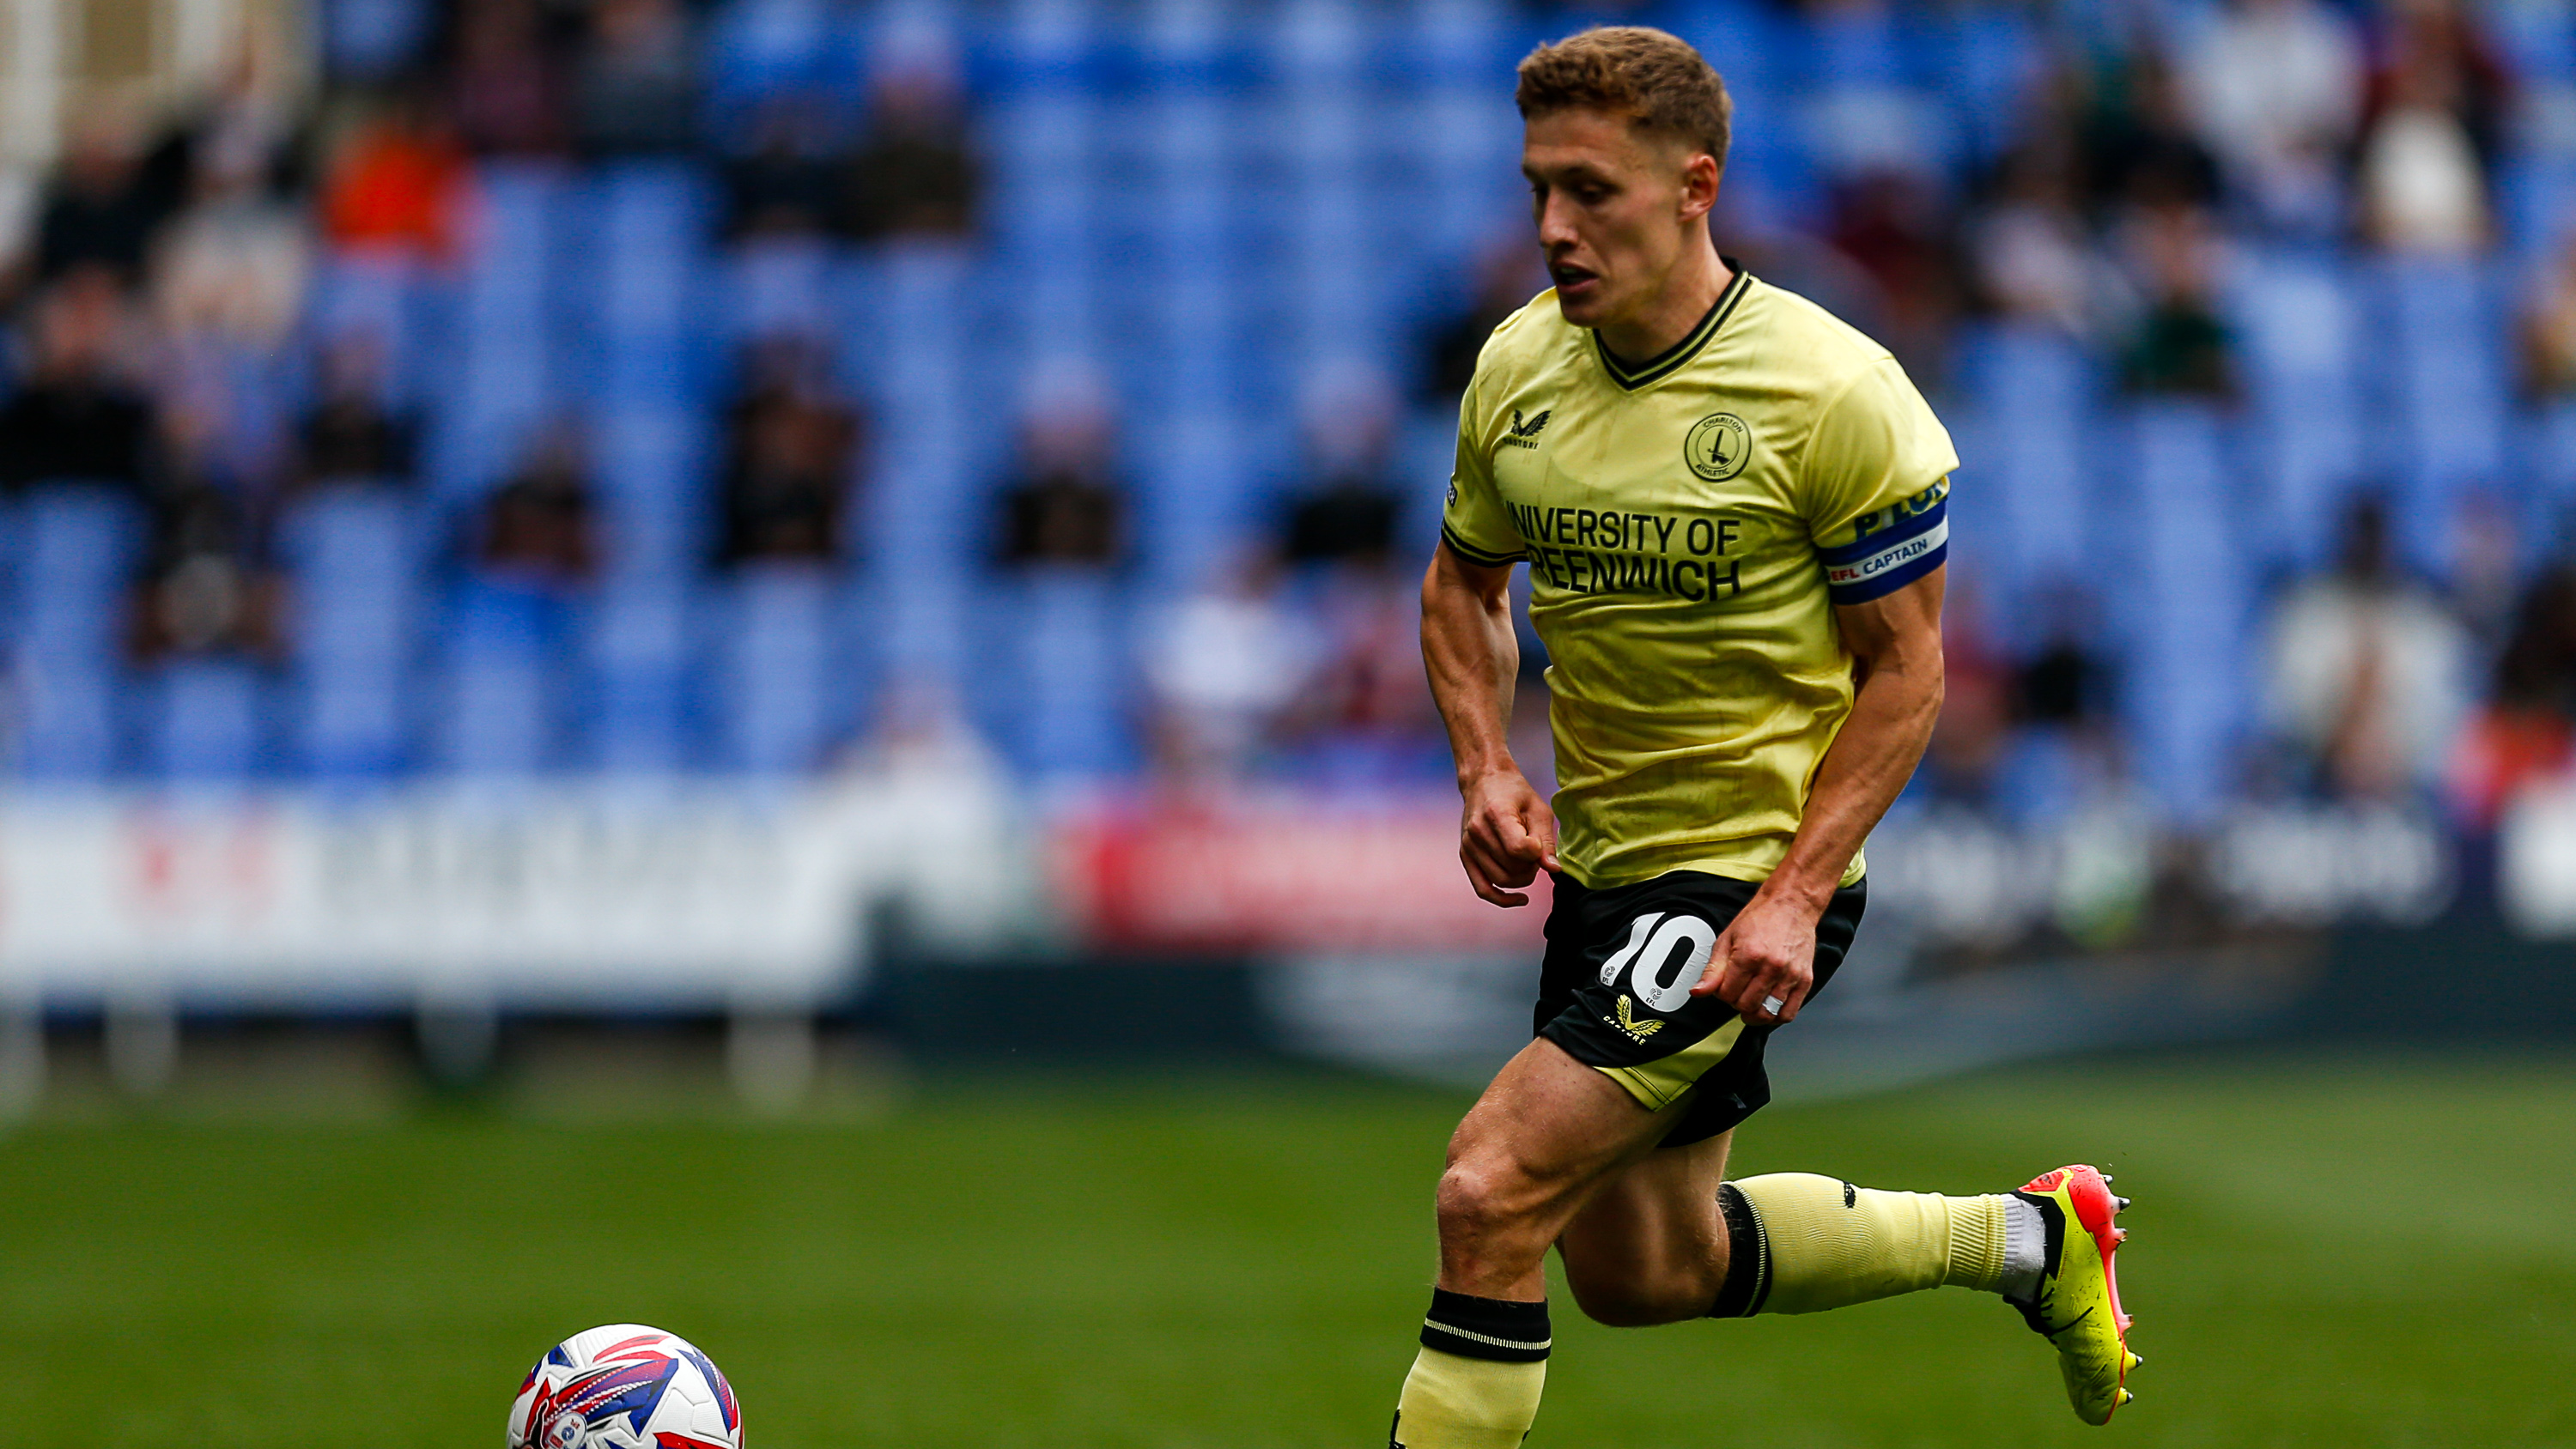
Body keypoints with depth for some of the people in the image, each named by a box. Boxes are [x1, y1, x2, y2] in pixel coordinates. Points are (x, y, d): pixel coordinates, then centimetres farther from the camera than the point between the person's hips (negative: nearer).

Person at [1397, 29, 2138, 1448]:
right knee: (1640, 1272, 19)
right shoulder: (1518, 366, -1)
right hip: (1601, 863, 8)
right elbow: (1461, 582, 15)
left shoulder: (1833, 392, -18)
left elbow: (1904, 665, -12)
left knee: (1491, 1196, -19)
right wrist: (1488, 770, -3)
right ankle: (2024, 1238, 37)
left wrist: (1794, 899, -21)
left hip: (1753, 883, -8)